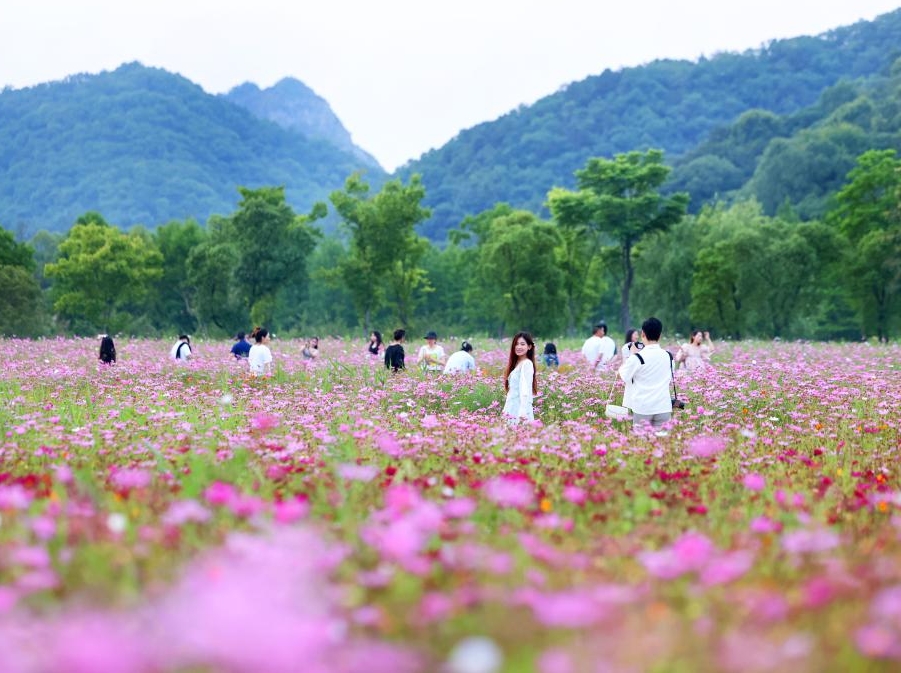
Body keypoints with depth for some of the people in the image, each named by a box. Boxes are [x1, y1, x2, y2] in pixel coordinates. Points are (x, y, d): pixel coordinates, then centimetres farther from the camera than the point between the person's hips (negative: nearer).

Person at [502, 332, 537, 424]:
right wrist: (506, 409, 11)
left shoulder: (527, 364, -10)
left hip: (521, 411, -8)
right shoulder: (516, 363, 15)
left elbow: (526, 389, -19)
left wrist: (523, 411, -27)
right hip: (512, 410, 8)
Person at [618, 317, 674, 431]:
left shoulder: (637, 358, -10)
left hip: (642, 406, -3)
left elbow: (624, 376, 2)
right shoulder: (668, 356, 4)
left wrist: (628, 358, 18)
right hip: (663, 406, 3)